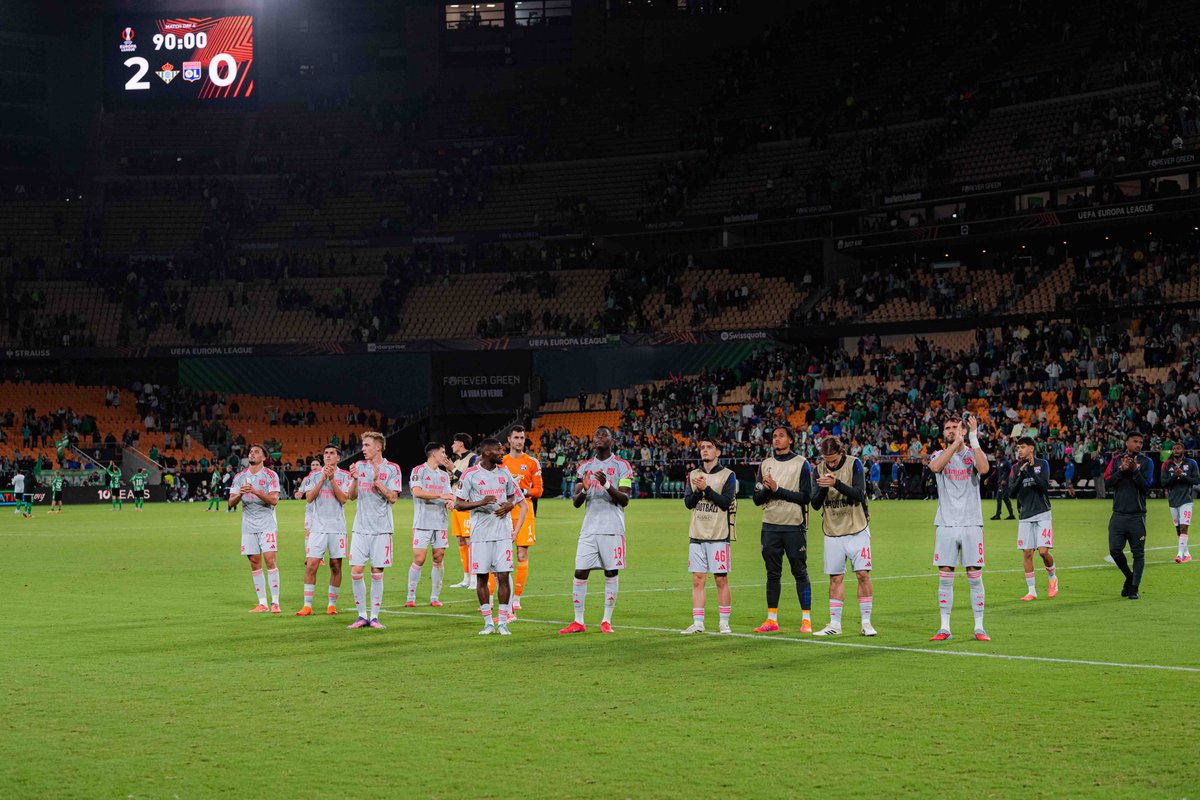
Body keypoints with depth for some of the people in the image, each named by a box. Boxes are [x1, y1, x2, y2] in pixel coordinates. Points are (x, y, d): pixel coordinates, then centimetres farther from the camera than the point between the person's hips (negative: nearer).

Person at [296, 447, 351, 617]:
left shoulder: (345, 476, 5)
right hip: (317, 527, 0)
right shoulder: (314, 475, 9)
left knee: (336, 566, 2)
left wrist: (332, 479, -12)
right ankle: (307, 606, -4)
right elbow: (309, 498, -2)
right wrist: (323, 479, -9)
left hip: (337, 526, 0)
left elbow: (343, 499, -7)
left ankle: (332, 604, 12)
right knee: (311, 565, -7)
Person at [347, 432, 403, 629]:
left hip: (381, 529, -3)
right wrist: (355, 480, -12)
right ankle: (362, 615, 7)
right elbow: (352, 496, 6)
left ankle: (374, 616, 8)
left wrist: (377, 481, -17)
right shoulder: (359, 466, 8)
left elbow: (392, 498, -7)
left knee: (377, 573, 0)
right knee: (356, 572, -3)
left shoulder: (392, 469, -1)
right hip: (360, 528, 3)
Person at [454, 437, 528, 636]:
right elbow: (458, 504, -4)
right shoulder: (470, 475, -4)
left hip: (503, 532, 3)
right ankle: (488, 622, 12)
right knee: (482, 577, 2)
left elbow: (513, 495, 23)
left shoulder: (504, 473, 9)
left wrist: (509, 505, 0)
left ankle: (503, 622, 3)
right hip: (480, 533, -3)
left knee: (503, 576, -3)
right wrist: (481, 503, -18)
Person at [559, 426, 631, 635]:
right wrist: (584, 490, -12)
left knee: (611, 573, -1)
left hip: (612, 529, -3)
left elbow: (624, 500, -5)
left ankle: (606, 621, 6)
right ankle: (578, 622, 4)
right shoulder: (584, 467, 13)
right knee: (580, 572, -2)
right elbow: (575, 502, 10)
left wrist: (607, 485, -20)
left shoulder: (621, 466, 2)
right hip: (589, 528, 3)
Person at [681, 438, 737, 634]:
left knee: (721, 579, -2)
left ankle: (724, 623, 5)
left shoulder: (727, 475, 0)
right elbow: (688, 503, 6)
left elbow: (725, 502, -10)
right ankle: (697, 623, 4)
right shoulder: (694, 475, 14)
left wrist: (706, 488, -15)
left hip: (719, 535, -4)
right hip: (697, 535, 4)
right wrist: (698, 490, -12)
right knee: (697, 580, 2)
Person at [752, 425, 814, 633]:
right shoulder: (766, 464, 12)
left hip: (794, 526, -4)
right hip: (770, 526, 4)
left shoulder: (801, 464, -1)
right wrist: (766, 489, -11)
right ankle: (772, 620, 12)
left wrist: (778, 489, -14)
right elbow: (757, 499, 10)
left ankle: (806, 619, 1)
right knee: (773, 573, 8)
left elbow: (806, 497, -10)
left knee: (800, 573, -2)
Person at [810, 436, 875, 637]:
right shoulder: (820, 469, 2)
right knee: (835, 578, 4)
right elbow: (815, 504, 1)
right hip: (832, 532, 3)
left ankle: (866, 622, -1)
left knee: (863, 574, -8)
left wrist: (836, 483, -32)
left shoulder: (854, 464, -8)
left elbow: (859, 494, -19)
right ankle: (835, 624, 10)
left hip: (857, 530, -3)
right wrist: (823, 488, -19)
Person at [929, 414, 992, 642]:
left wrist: (973, 437, -21)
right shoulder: (939, 455, 8)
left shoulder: (974, 453, 4)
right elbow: (935, 467, -17)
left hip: (971, 524, -1)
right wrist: (956, 443, -22)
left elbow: (984, 469, -20)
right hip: (946, 525, 1)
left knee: (975, 577, 0)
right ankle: (945, 627, 8)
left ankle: (979, 627, 6)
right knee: (945, 577, 2)